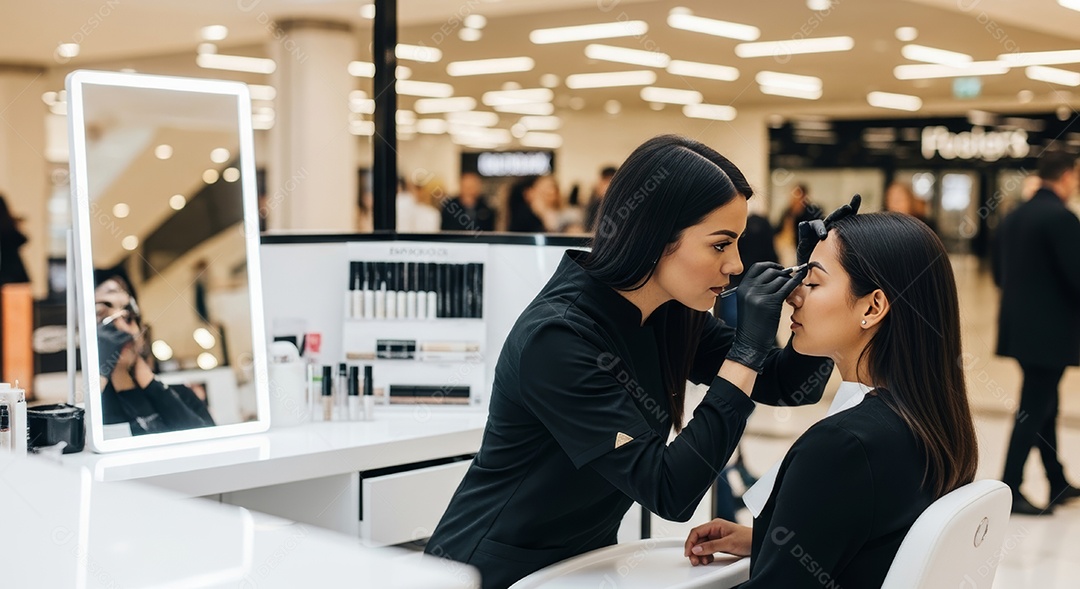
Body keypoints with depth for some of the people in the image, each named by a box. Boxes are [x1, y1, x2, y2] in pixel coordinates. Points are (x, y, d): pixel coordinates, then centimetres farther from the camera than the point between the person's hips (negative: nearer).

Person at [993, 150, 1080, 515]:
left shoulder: (1014, 216, 9)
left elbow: (999, 273, 13)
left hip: (1019, 327, 8)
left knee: (1044, 406, 19)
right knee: (1034, 412, -1)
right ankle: (1010, 491, 3)